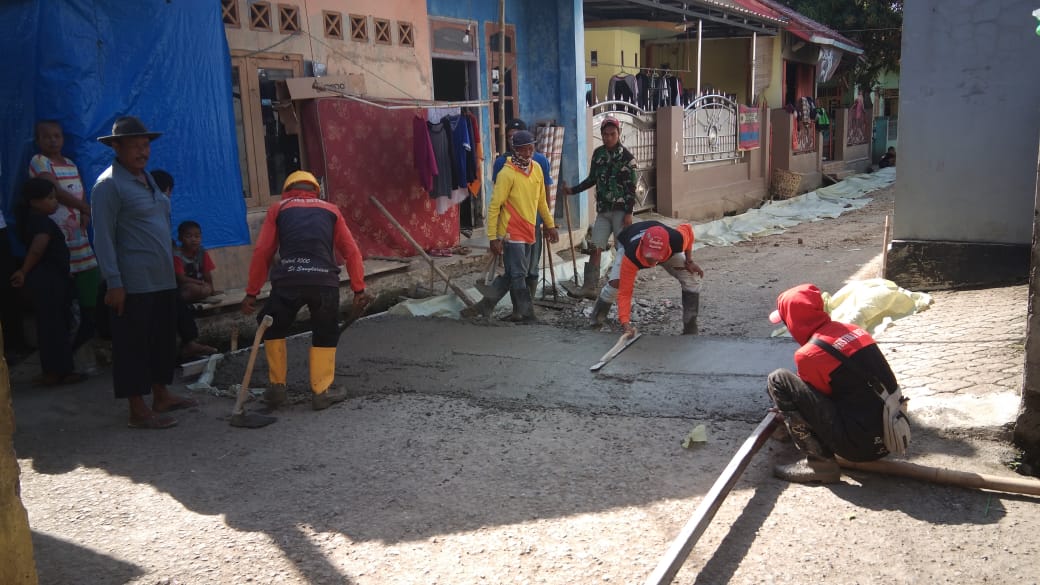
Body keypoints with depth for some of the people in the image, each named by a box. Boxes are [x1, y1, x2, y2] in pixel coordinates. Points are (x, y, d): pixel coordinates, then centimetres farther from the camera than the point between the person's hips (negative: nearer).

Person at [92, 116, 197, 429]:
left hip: (162, 280, 9)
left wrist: (171, 267, 19)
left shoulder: (146, 178, 15)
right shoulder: (109, 184, -11)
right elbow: (103, 237, -15)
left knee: (163, 339, 16)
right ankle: (138, 411, 4)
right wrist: (114, 283, -19)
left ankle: (161, 396, 28)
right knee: (134, 345, -2)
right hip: (133, 284, -9)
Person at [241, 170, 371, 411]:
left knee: (273, 329, 23)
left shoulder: (278, 209, 20)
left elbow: (262, 252, 10)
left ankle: (277, 387, 25)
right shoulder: (331, 210, 23)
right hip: (324, 281, 1)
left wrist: (251, 292, 13)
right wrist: (358, 289, 12)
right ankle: (322, 392, 19)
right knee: (326, 335, 20)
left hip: (288, 280, 0)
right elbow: (351, 252, 14)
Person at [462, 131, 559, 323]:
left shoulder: (536, 168, 8)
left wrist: (550, 225, 21)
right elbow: (494, 206, -14)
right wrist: (493, 237, -17)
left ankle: (485, 305, 23)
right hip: (511, 233, -8)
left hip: (528, 232, 8)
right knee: (518, 275, -3)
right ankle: (526, 313, 7)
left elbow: (541, 200, 20)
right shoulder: (507, 174, -14)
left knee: (511, 274, 12)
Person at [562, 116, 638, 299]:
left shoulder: (626, 157, -7)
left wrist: (628, 213, -14)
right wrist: (573, 190, 15)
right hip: (603, 210, 5)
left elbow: (631, 187, -9)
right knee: (595, 248, -3)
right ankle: (589, 287, -3)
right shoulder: (598, 153, 8)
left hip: (620, 210, -5)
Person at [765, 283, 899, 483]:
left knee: (778, 380, -7)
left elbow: (812, 396, 1)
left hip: (860, 445, -8)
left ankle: (819, 462, -6)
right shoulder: (852, 330, 10)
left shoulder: (809, 354, -14)